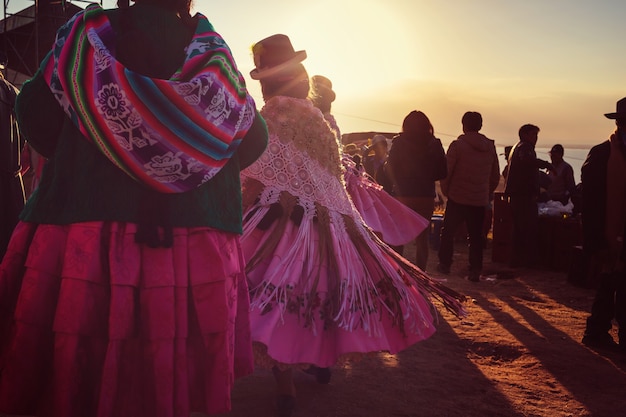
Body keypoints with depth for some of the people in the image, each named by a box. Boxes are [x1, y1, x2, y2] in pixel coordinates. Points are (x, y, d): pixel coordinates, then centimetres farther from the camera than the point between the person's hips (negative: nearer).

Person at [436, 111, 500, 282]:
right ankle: (475, 271, 5)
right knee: (476, 236, 8)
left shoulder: (458, 145, -9)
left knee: (448, 231, 12)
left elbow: (446, 171, -9)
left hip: (457, 198, -3)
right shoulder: (490, 147, 6)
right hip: (480, 200, 4)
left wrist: (446, 191, 5)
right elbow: (496, 176, 11)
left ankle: (444, 264, 17)